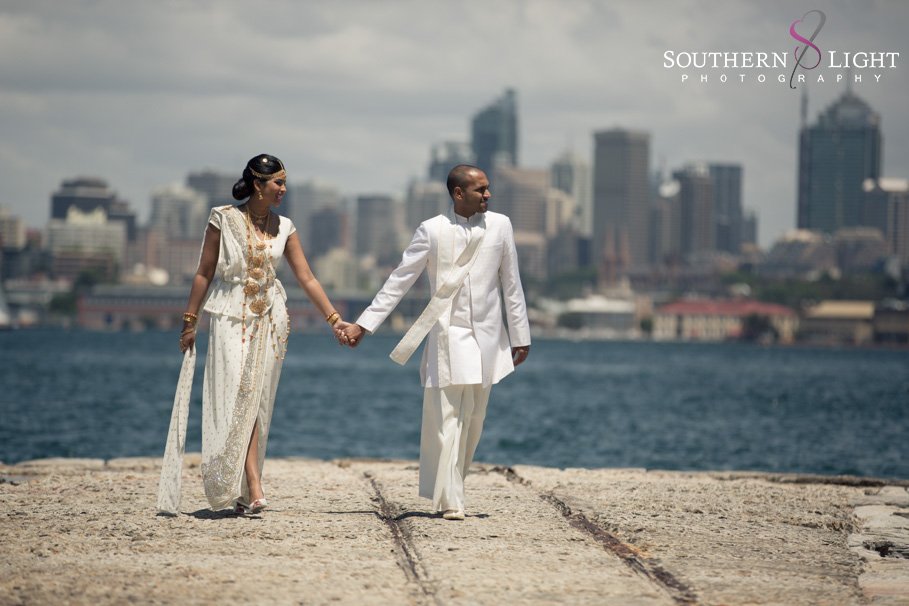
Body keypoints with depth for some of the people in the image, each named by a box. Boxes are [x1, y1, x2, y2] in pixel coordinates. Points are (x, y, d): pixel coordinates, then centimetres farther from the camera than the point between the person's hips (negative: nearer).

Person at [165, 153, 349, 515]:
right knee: (236, 399, -13)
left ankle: (242, 493, 3)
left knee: (254, 403, 0)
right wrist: (189, 322, 0)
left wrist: (334, 318, 4)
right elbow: (204, 273, 1)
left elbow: (306, 278, 9)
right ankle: (253, 490, -21)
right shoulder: (224, 219, -3)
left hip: (269, 319, 3)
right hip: (231, 317, -3)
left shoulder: (283, 227, 7)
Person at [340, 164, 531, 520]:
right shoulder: (432, 230, -3)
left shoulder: (500, 226, 4)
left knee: (473, 421, 8)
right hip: (447, 336, -3)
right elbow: (399, 281, -1)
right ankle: (450, 502, -7)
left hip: (487, 337, 3)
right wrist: (363, 325, -5)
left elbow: (511, 285, 9)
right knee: (447, 418, -9)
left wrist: (520, 337, 9)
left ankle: (449, 490, 23)